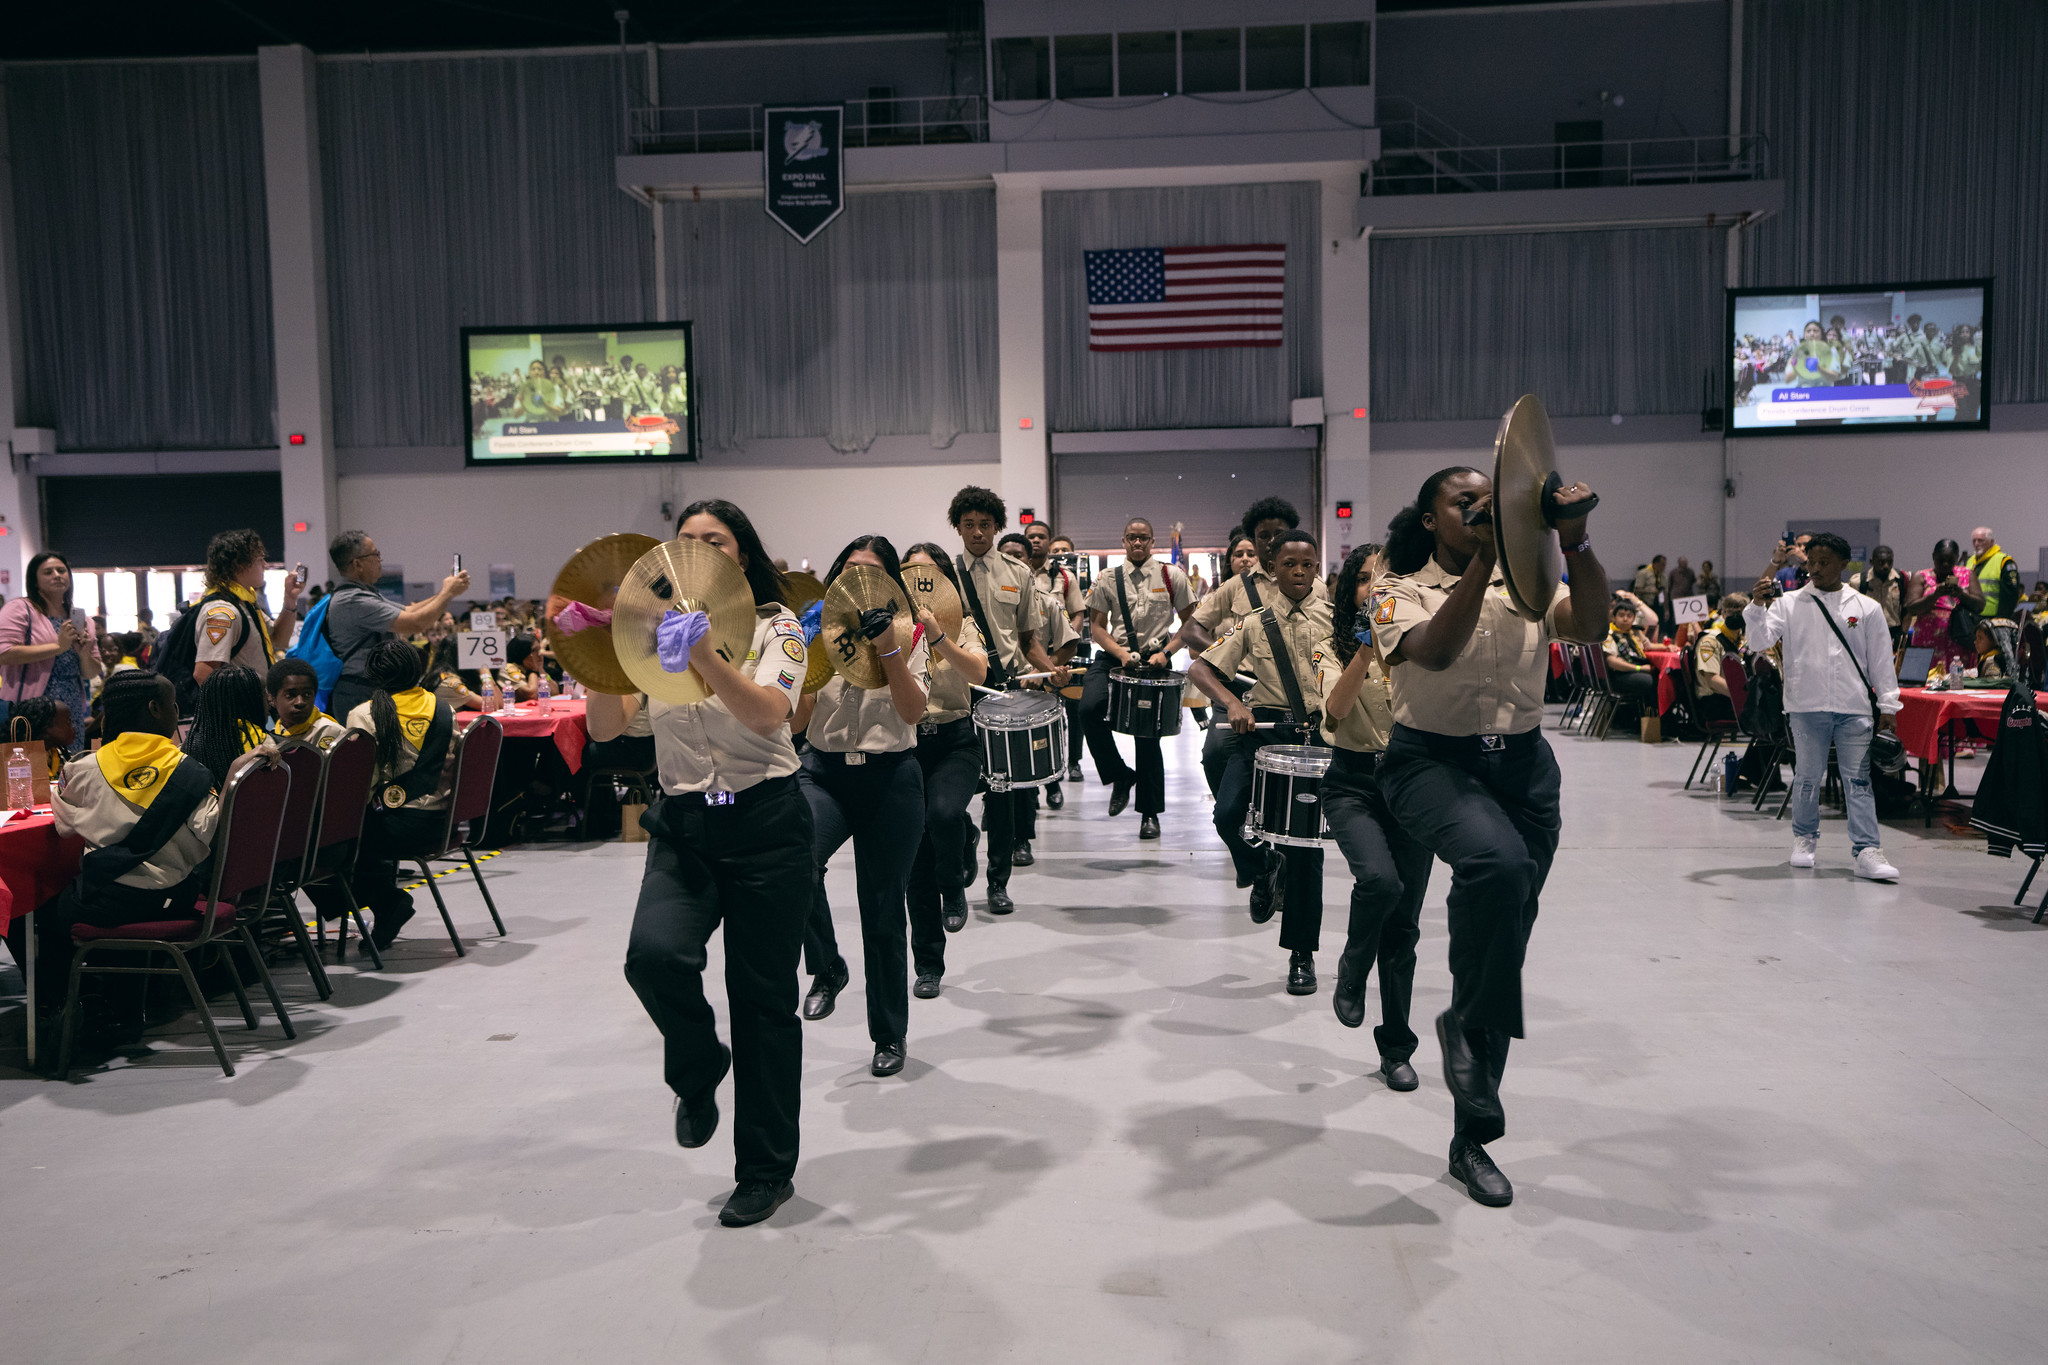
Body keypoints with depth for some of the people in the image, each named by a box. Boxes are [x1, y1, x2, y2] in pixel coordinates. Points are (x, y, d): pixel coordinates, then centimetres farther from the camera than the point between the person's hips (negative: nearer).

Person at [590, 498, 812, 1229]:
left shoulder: (775, 627, -4)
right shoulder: (654, 628, 6)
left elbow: (768, 714, -25)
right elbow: (604, 729, -4)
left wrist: (702, 655, -39)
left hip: (766, 826, -3)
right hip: (682, 827, 3)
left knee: (762, 997, 3)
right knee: (654, 954, -24)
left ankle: (767, 1170, 22)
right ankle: (698, 1069, 11)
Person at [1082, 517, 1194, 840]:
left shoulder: (1172, 577, 3)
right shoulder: (1107, 580, 6)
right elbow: (1097, 625, 9)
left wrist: (1166, 652, -9)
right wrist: (1121, 653, -8)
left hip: (1156, 660, -1)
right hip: (1114, 658, 1)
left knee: (1148, 731, -3)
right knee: (1089, 708, -24)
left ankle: (1150, 813, 12)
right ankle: (1120, 776, -1)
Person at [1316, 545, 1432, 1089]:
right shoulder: (1335, 649, 2)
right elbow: (1336, 708, -19)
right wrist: (1368, 645, -27)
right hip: (1354, 784, -2)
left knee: (1404, 921, 3)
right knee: (1380, 880, -29)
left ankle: (1396, 1048, 17)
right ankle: (1350, 974, 2)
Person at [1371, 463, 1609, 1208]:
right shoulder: (1404, 593, 0)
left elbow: (1591, 624, -11)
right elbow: (1435, 650, -22)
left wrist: (1575, 541, -23)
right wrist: (1483, 558, -28)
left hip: (1523, 763, 4)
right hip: (1434, 760, -4)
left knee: (1506, 944, 5)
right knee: (1495, 859, -37)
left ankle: (1472, 1140, 18)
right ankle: (1467, 1022, -9)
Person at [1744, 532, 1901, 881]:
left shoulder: (1867, 608, 8)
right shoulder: (1789, 604, 5)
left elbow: (1881, 660, 9)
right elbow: (1759, 641, -4)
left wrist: (1887, 705, 5)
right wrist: (1757, 606, -20)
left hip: (1854, 708, 0)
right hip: (1807, 706, 0)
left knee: (1859, 780, -2)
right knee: (1807, 777, 8)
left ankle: (1866, 851, -1)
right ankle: (1804, 839, 25)